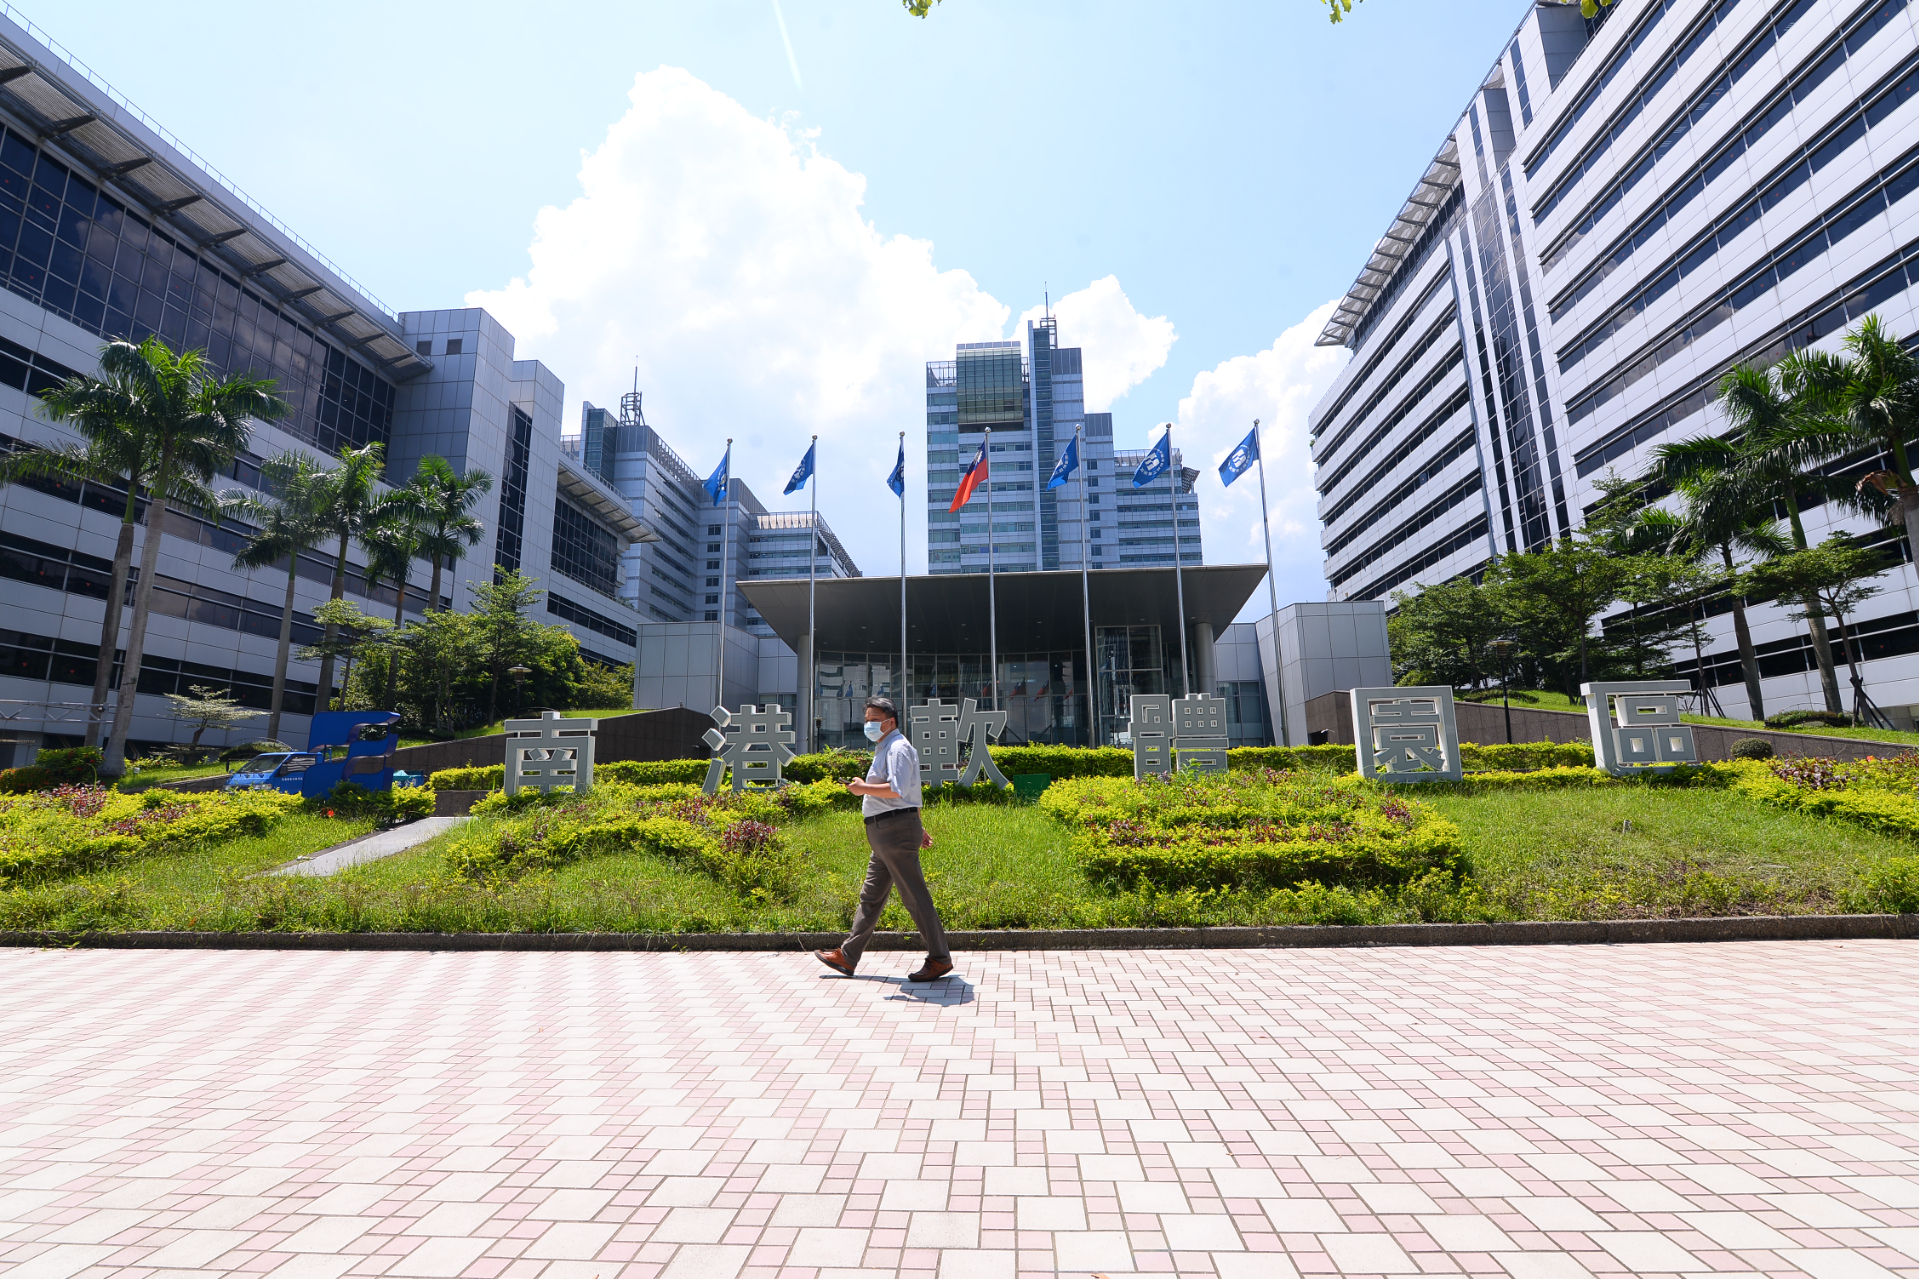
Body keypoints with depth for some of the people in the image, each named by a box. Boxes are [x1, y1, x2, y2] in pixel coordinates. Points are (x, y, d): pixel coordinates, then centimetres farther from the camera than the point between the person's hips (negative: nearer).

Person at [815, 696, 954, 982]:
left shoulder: (898, 747, -12)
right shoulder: (885, 749, 20)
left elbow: (897, 790, -26)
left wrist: (863, 788, -15)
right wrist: (917, 828, 27)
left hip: (896, 831, -11)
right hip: (884, 834, 11)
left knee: (915, 898, -4)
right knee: (871, 896, 15)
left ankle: (940, 960, 5)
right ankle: (847, 957, 23)